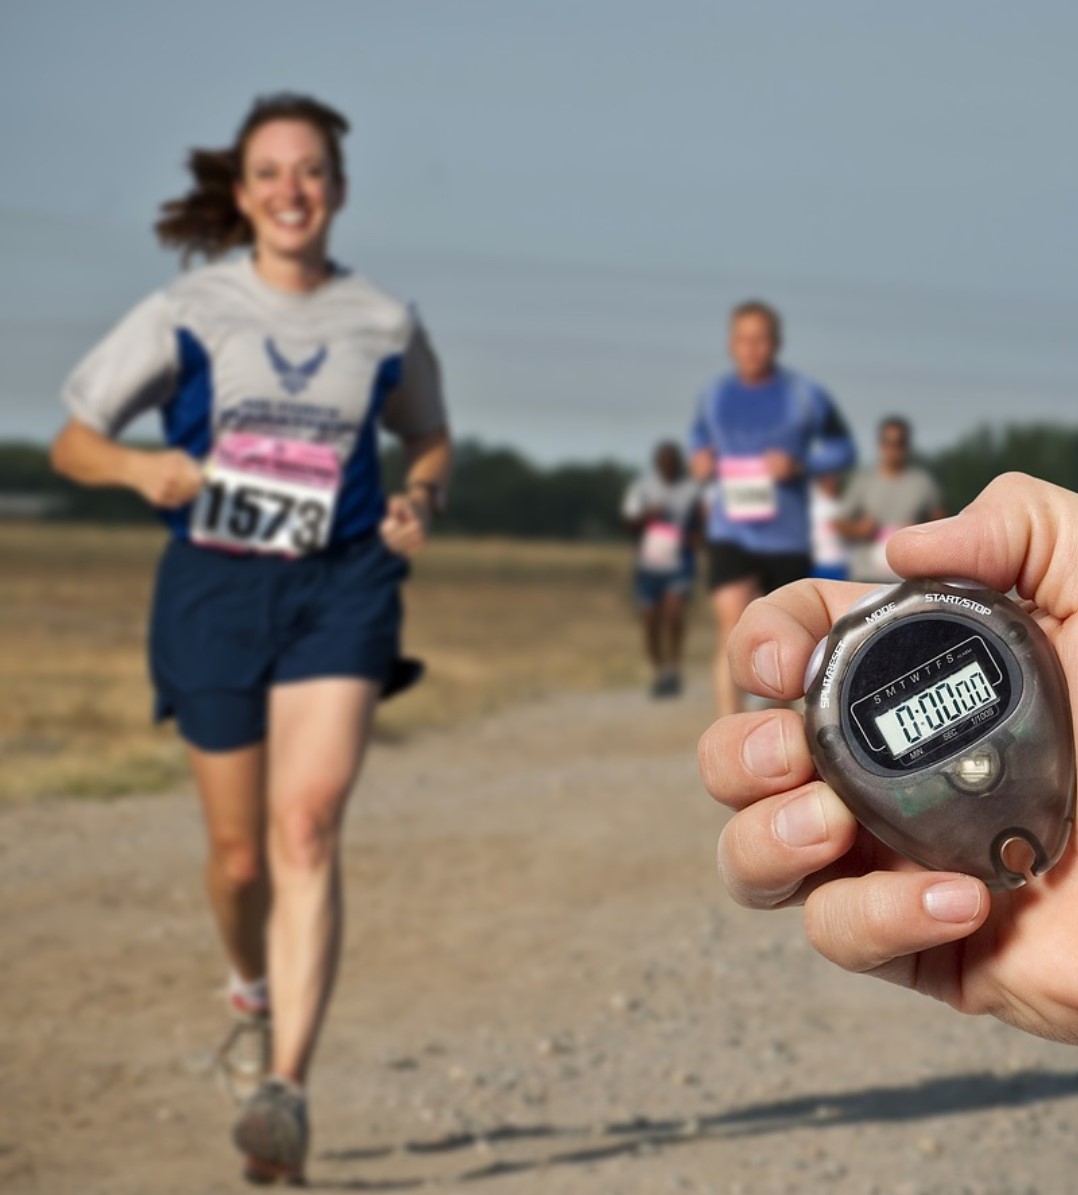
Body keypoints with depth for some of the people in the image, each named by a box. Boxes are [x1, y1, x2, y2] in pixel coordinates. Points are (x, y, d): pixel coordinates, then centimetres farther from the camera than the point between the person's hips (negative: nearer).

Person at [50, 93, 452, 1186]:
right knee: (239, 852, 7)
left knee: (307, 829, -18)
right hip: (213, 588, 1)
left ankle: (287, 1087, -23)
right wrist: (142, 468, -17)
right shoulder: (186, 314, 2)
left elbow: (431, 441, 21)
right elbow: (73, 443, 5)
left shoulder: (383, 324, 5)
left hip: (340, 587, 0)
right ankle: (255, 992, 41)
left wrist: (419, 500, -1)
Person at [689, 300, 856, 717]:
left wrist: (799, 465, -15)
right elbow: (700, 434, 23)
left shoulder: (805, 397, -5)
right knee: (733, 631, -16)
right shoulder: (715, 396, 3)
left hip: (787, 538, 0)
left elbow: (843, 448, 2)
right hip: (730, 536, 0)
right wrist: (700, 457, 0)